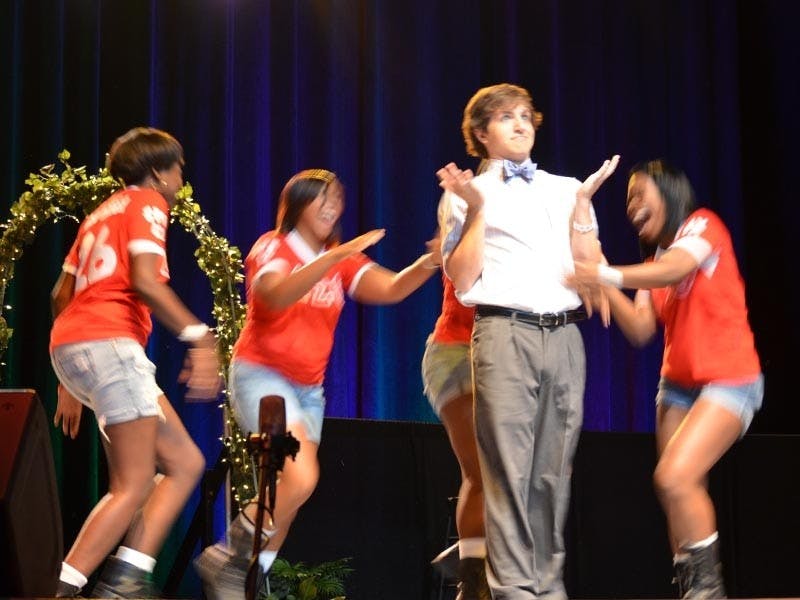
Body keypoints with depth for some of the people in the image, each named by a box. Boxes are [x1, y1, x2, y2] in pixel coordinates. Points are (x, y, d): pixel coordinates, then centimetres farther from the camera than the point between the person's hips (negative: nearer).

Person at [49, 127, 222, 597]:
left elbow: (62, 295, 26)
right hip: (108, 342, -9)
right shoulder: (146, 202, 2)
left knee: (185, 463, 8)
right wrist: (201, 336, -17)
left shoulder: (102, 213, 28)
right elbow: (144, 281, -15)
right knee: (134, 486, -9)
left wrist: (69, 384, 29)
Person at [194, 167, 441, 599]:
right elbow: (277, 295, -30)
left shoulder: (343, 260, 8)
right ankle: (229, 556, -7)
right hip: (261, 375, -7)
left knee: (286, 494, 4)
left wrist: (429, 263, -29)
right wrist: (335, 256, -39)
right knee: (301, 479, -22)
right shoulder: (272, 247, -8)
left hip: (309, 388, 7)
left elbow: (391, 289, -9)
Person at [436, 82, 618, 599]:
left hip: (564, 336, 3)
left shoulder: (566, 189, 18)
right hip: (505, 334, -3)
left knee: (554, 470, 3)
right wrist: (476, 211, -6)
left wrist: (584, 201, 3)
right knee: (509, 468, -9)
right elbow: (462, 281, 0)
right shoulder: (468, 193, 9)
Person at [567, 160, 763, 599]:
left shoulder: (703, 225, -7)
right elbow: (640, 331, 3)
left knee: (674, 477, -22)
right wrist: (604, 286, -10)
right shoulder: (653, 261, 14)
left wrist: (611, 276, -42)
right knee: (681, 495, -1)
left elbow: (677, 268, -29)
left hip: (729, 380, -7)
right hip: (678, 383, 8)